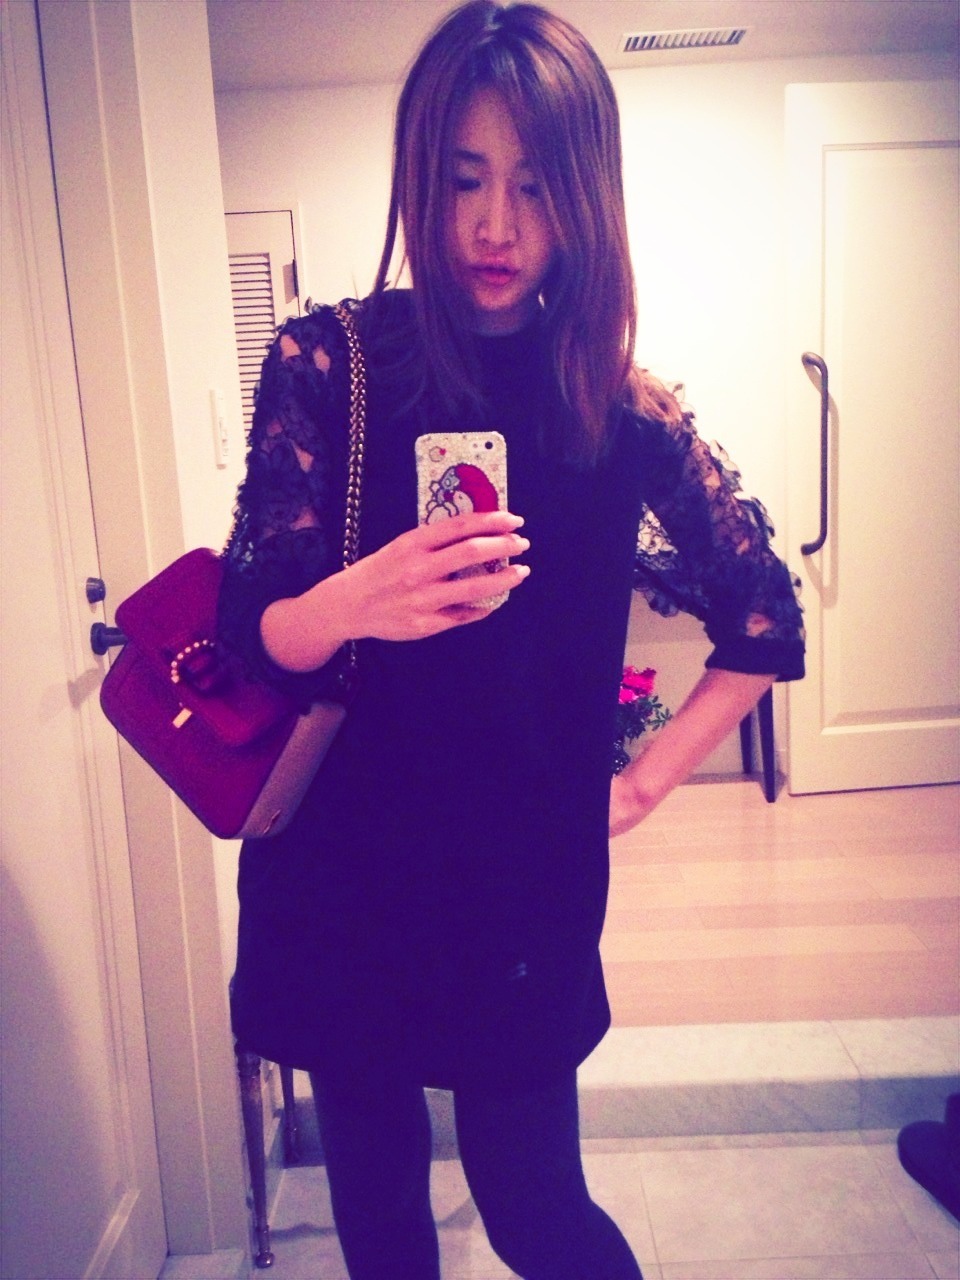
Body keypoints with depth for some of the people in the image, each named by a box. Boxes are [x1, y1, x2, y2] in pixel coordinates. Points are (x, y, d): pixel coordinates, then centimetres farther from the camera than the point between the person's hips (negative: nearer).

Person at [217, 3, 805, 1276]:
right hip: (337, 867, 1)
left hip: (526, 874, 0)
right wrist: (351, 603, -31)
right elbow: (253, 632, -9)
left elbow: (765, 622, 6)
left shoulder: (623, 407, -4)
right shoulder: (328, 361, -6)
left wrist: (640, 787, 0)